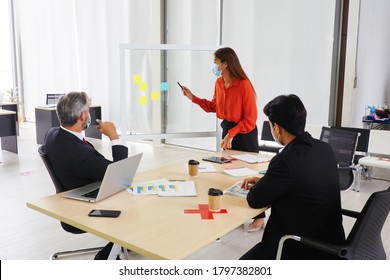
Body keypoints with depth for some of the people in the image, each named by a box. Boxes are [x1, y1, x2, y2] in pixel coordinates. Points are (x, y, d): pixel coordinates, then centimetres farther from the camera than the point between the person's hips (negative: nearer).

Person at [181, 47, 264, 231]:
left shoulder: (244, 85, -21)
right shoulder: (219, 83, 1)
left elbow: (250, 118, -20)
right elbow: (214, 106, 14)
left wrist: (231, 134, -27)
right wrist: (193, 98, 7)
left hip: (245, 133, -7)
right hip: (228, 130, 7)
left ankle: (259, 217, 16)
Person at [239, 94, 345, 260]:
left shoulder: (286, 160, -28)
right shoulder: (324, 149, -3)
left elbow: (254, 200, -15)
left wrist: (258, 188, 5)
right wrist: (264, 182, 11)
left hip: (302, 251, -8)